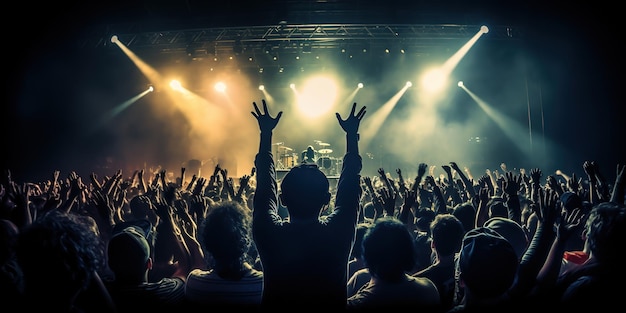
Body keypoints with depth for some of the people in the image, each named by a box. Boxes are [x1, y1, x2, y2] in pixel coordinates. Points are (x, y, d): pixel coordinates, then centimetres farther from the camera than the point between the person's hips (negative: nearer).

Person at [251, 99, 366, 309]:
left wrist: (266, 134, 5)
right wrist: (352, 135, 5)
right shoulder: (337, 233, -22)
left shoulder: (269, 234, -20)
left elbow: (265, 185, -5)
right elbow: (350, 187, -6)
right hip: (331, 305, -1)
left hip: (275, 303, 1)